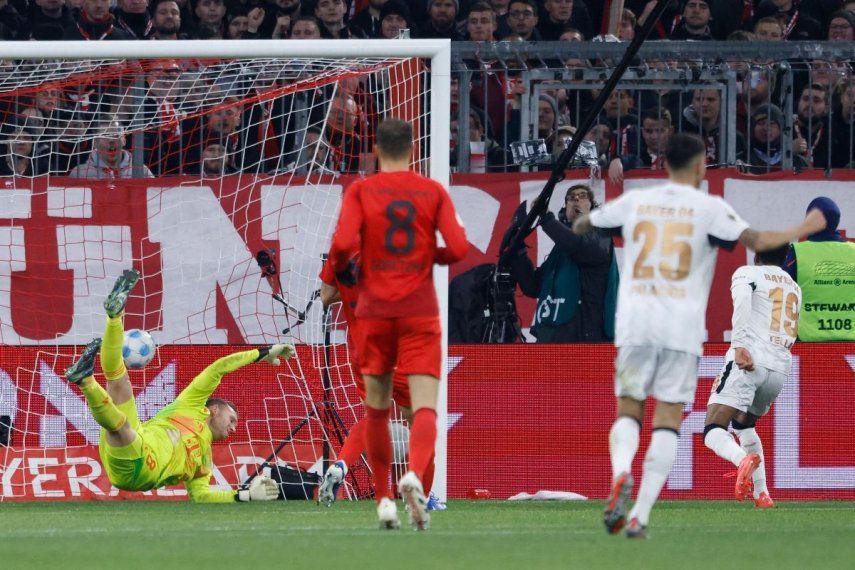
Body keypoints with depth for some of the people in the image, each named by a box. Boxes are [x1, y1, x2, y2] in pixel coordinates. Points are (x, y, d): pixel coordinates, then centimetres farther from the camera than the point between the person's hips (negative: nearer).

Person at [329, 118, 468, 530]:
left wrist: (340, 268, 10)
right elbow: (458, 248, -4)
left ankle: (383, 498, 16)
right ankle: (415, 474, -36)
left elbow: (343, 242, -12)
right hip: (420, 311, -1)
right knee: (425, 407, -8)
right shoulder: (433, 192, 4)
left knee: (376, 409, 14)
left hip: (374, 310, 1)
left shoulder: (360, 191, 1)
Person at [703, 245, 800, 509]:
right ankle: (761, 494, 22)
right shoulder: (794, 288, 26)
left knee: (713, 431, -13)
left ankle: (744, 459, -44)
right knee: (743, 425, 30)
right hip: (780, 368, 6)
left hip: (748, 361, -6)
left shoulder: (748, 273, 7)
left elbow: (742, 302, -15)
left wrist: (739, 345, -24)